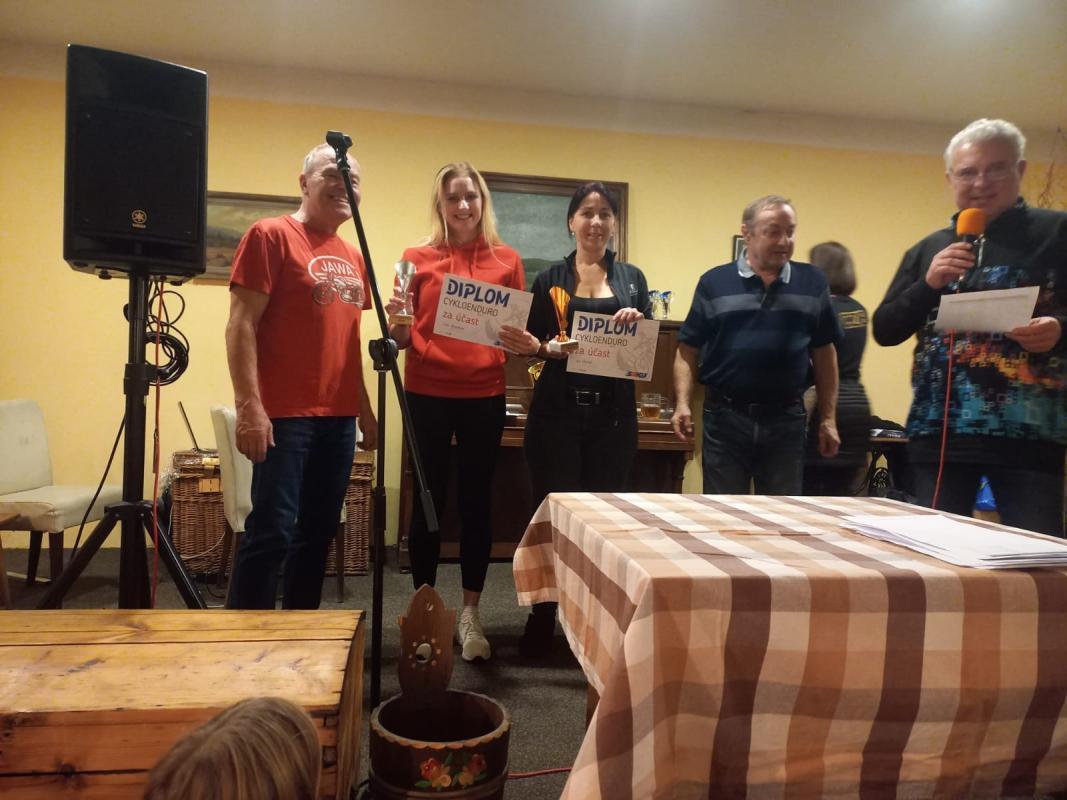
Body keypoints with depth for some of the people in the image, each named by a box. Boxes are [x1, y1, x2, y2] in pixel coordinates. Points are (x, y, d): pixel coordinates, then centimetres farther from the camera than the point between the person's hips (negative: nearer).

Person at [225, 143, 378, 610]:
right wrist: (248, 406, -17)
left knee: (318, 533, 12)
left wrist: (365, 410, 18)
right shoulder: (270, 235, -3)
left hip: (339, 416, 7)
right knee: (271, 532, -6)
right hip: (284, 415, -7)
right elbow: (241, 325, -10)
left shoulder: (352, 257, 16)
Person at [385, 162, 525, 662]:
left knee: (477, 499, 7)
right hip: (427, 394, -1)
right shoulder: (417, 258, 3)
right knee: (429, 499, 7)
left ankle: (470, 613, 19)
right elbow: (402, 339, 3)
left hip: (485, 396, 1)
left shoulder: (507, 260, 6)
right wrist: (397, 319, -18)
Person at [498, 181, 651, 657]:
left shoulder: (632, 278, 11)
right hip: (558, 410, -1)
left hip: (613, 412, 2)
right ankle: (541, 620, 16)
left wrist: (640, 324, -11)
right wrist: (534, 347, -16)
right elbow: (534, 347, 6)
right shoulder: (550, 279, 7)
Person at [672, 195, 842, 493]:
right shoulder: (714, 282, 0)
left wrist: (828, 418, 7)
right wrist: (682, 403, -12)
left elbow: (824, 354, 9)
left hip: (786, 419, 2)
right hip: (725, 417, -1)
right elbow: (688, 350, 0)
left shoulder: (812, 282, 5)